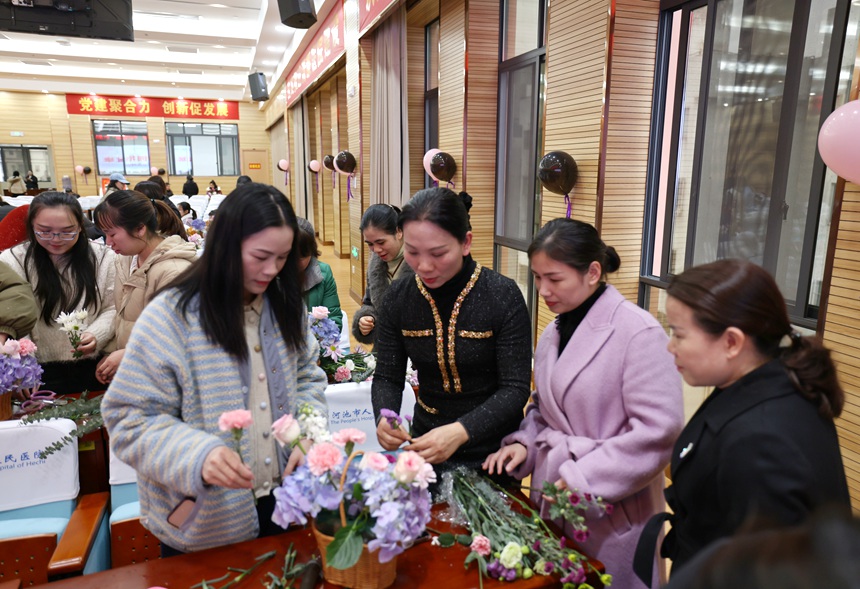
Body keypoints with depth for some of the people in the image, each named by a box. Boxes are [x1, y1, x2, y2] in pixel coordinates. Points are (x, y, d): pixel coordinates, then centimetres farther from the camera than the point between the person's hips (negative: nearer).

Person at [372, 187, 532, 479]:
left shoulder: (503, 295, -19)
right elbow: (387, 376, -2)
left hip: (493, 450, -3)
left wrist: (460, 432, -33)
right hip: (426, 444, 3)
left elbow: (515, 388, -19)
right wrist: (384, 417, -23)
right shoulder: (399, 296, -8)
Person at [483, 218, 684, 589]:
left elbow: (658, 429, -21)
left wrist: (584, 478, -20)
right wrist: (524, 444, -2)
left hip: (611, 510, -6)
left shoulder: (637, 331, -18)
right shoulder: (554, 333, 6)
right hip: (552, 491, 7)